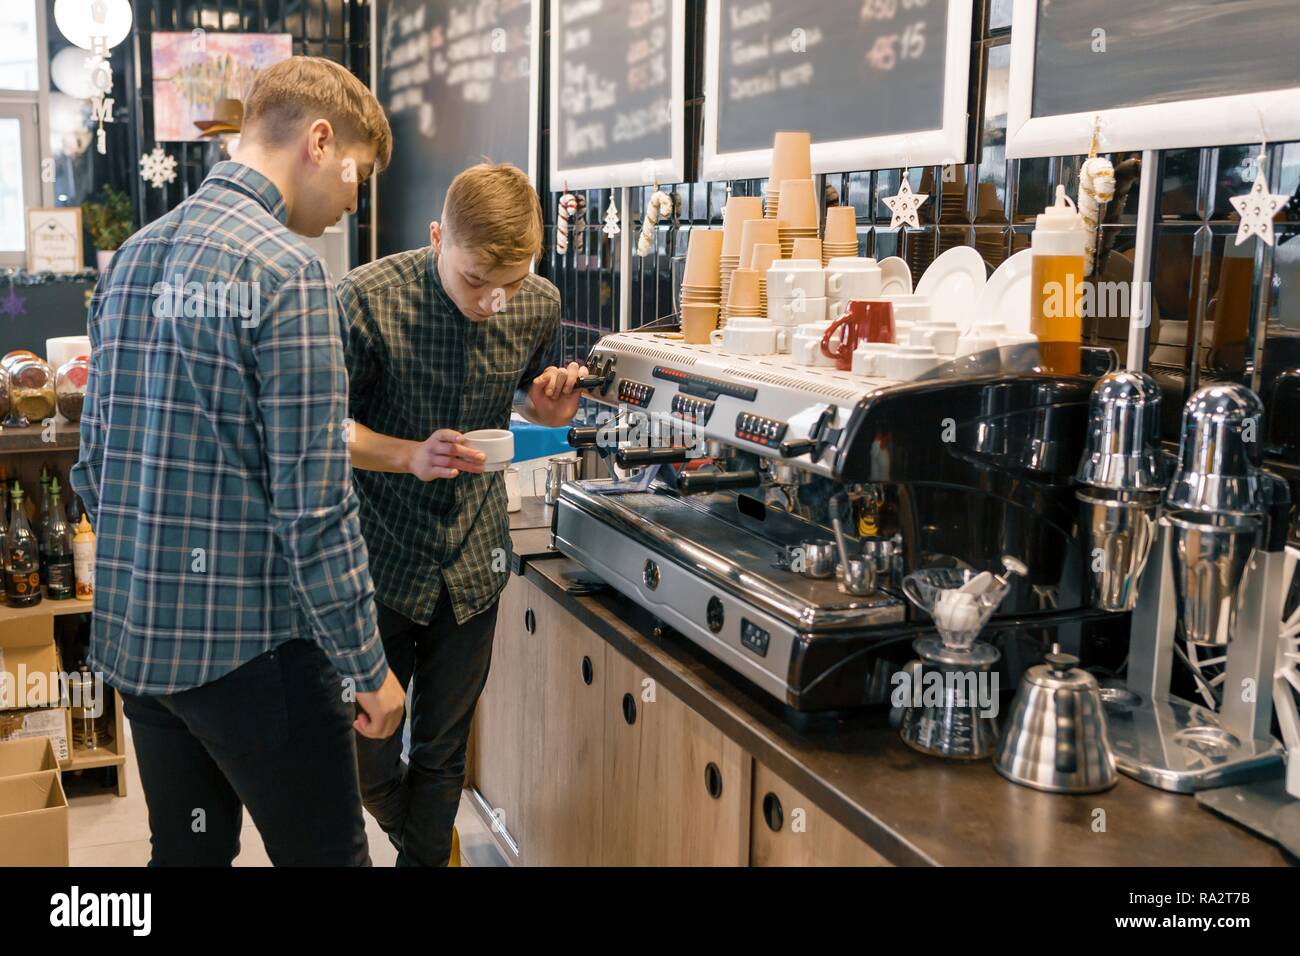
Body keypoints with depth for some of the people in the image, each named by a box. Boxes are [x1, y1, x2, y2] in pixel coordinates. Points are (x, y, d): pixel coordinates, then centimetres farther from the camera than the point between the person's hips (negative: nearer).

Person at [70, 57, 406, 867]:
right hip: (249, 646, -8)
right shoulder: (284, 268, -16)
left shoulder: (133, 256, 9)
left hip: (131, 637, 8)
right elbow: (312, 503, -19)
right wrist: (368, 666, -11)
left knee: (189, 849, 21)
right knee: (327, 853, 6)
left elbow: (95, 466, 13)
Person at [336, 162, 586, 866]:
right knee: (365, 755, 8)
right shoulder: (368, 297, -18)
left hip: (471, 563, 2)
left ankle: (425, 857, 37)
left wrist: (551, 409, -11)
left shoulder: (537, 305, -6)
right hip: (381, 562, -2)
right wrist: (411, 457, -27)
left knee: (442, 755, 13)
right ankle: (423, 840, 40)